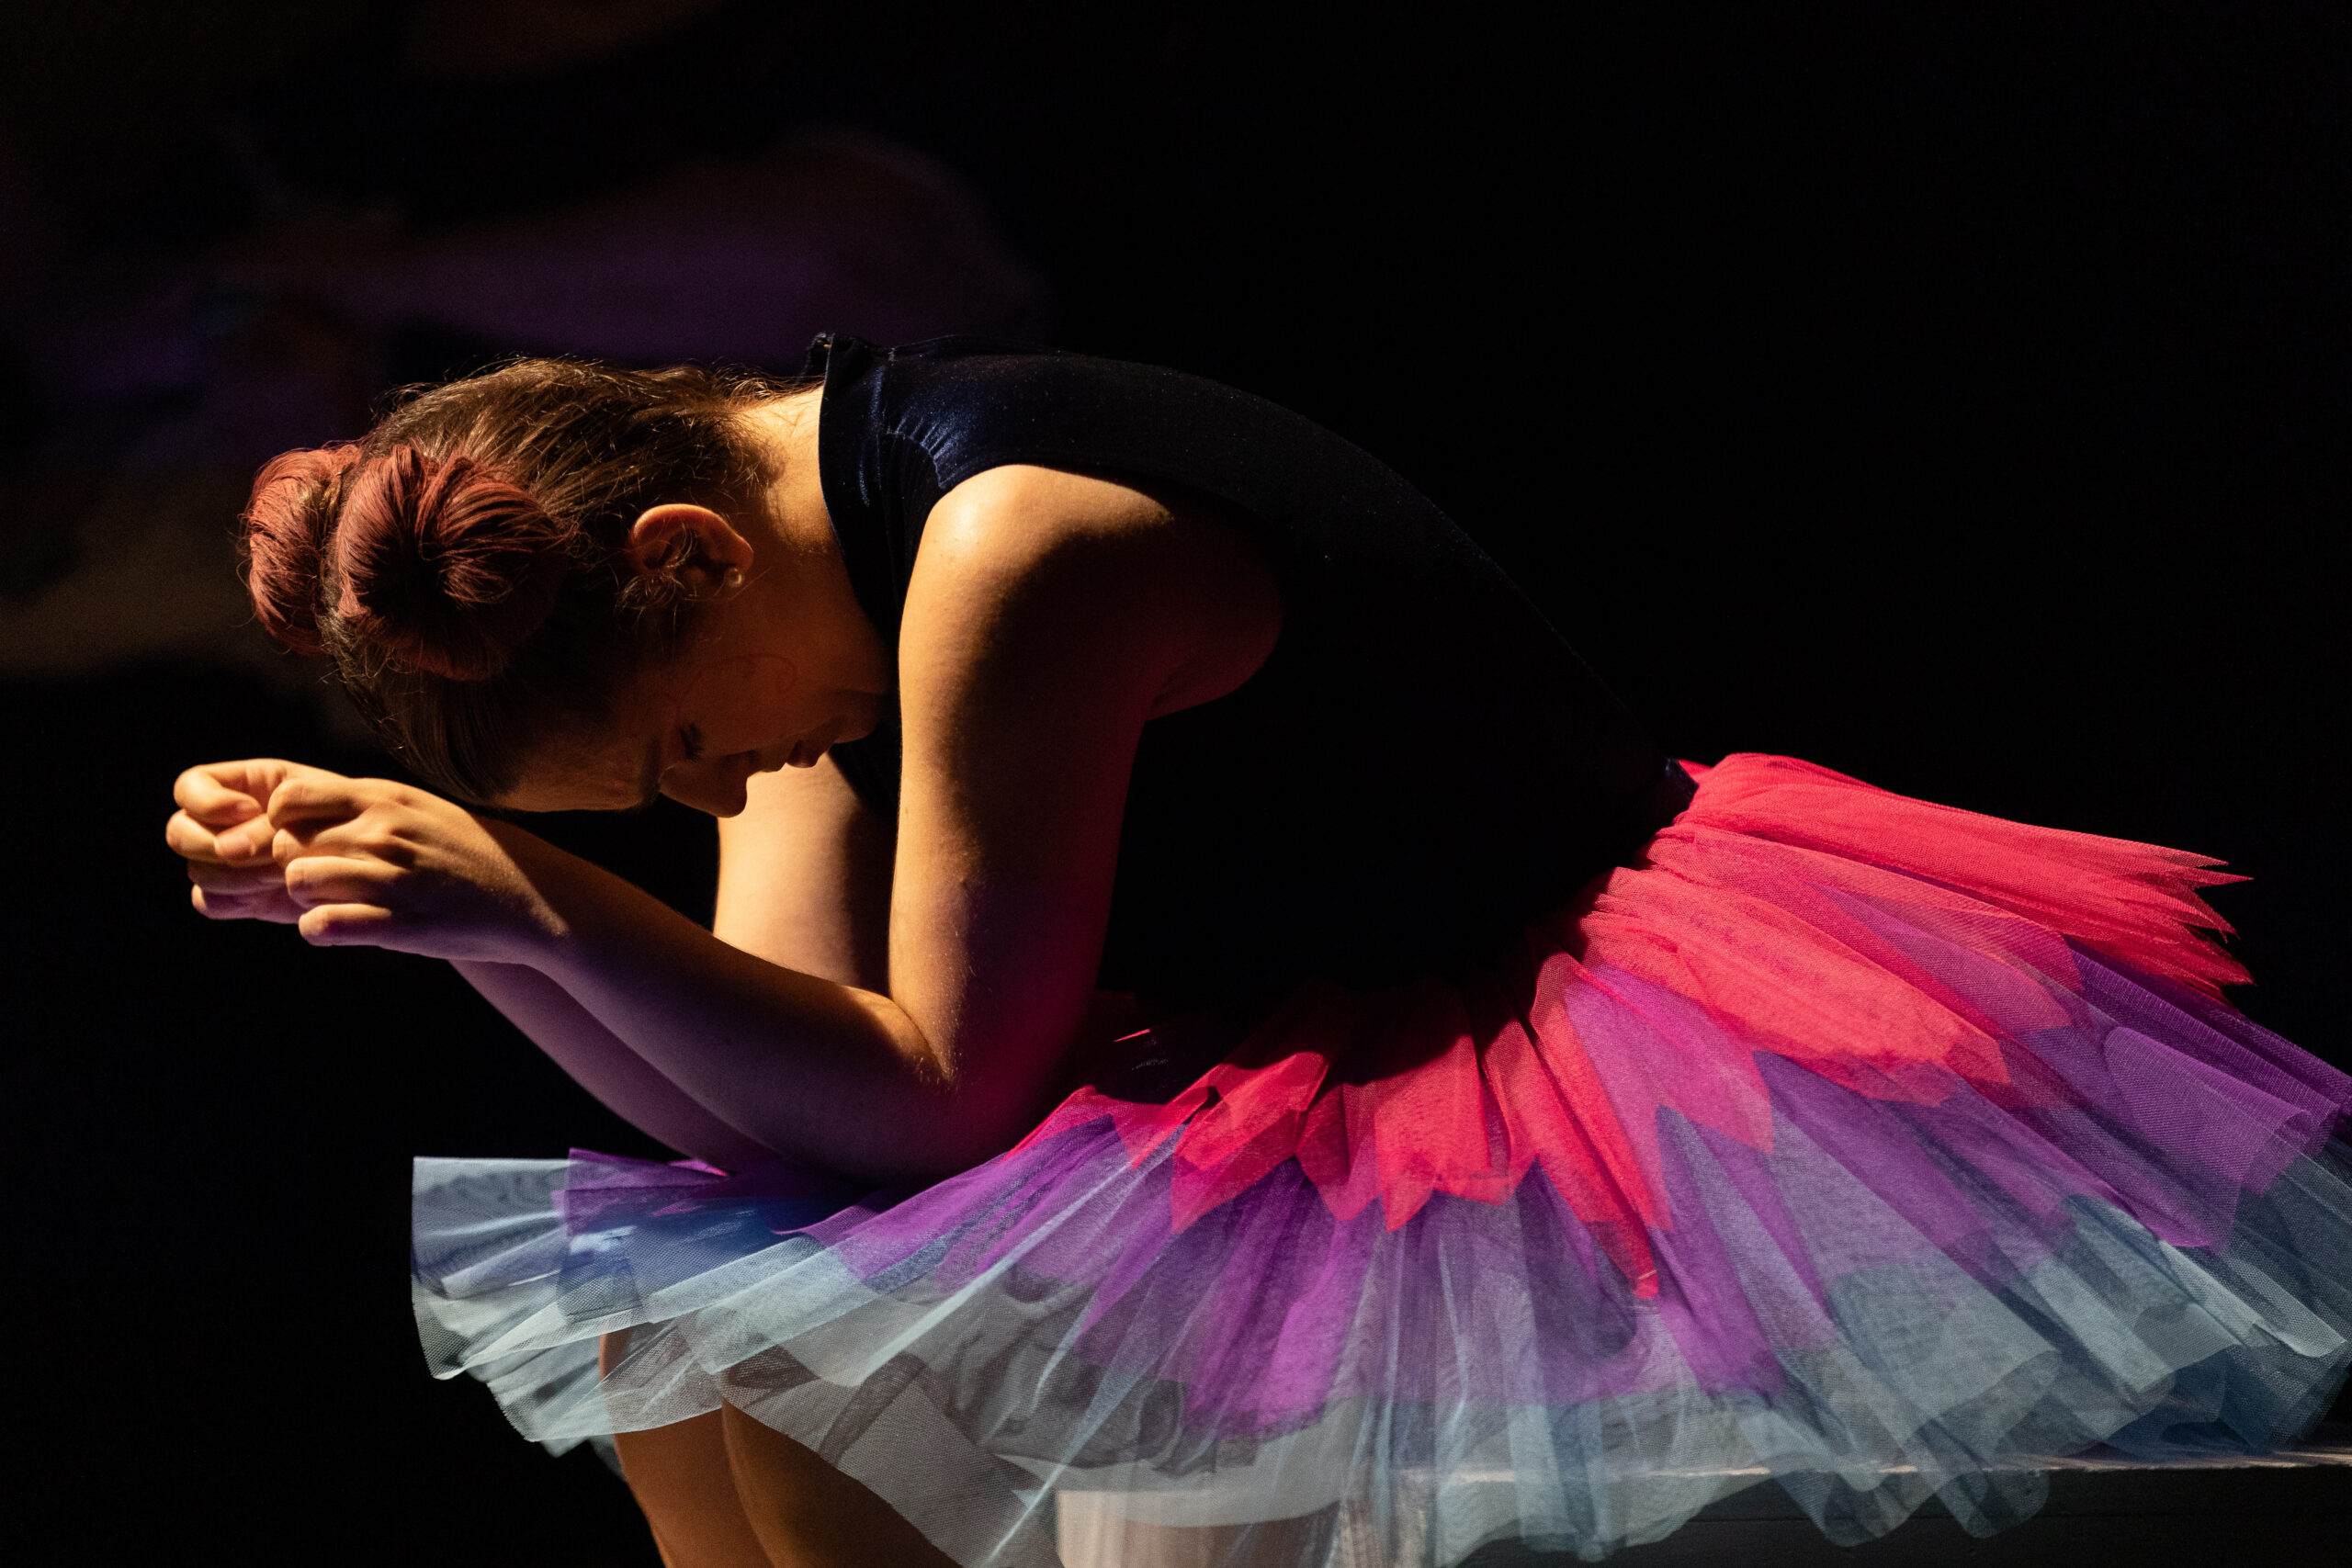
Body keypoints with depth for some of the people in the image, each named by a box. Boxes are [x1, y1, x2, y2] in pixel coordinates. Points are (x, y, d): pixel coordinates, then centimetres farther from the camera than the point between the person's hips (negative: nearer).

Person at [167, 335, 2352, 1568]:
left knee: (797, 1330, -24)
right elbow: (764, 1102, -3)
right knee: (667, 1299, 3)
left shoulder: (1009, 548, -24)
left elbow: (932, 1101, -22)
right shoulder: (811, 555, 3)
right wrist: (472, 902, -12)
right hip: (1288, 1082, 9)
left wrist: (552, 909, -27)